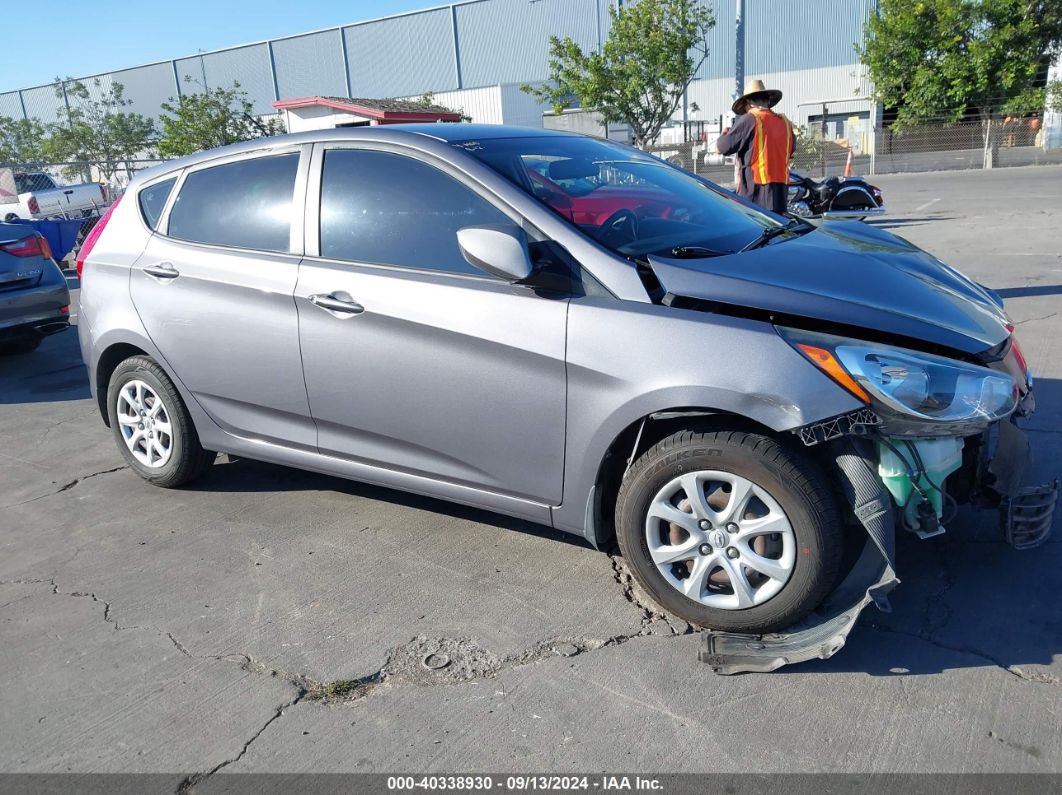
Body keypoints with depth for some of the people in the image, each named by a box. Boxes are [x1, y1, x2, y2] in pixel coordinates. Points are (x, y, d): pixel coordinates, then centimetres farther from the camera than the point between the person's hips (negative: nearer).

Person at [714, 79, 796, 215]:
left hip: (755, 190, -6)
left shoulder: (749, 120, -7)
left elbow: (720, 148, -4)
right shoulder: (785, 123, 12)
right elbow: (791, 149, 29)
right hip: (780, 191, 6)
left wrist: (725, 133, 17)